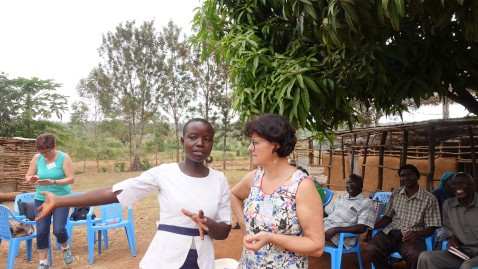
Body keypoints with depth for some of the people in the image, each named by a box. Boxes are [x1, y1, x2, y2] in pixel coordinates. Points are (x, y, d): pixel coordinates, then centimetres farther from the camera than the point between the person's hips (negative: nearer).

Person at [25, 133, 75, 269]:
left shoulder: (64, 157, -12)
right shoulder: (37, 158, -2)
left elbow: (71, 179, -15)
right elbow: (27, 176, 3)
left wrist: (53, 182, -29)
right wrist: (32, 179, -21)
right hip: (41, 199, 3)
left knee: (58, 229, -9)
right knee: (41, 231, 2)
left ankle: (65, 248, 24)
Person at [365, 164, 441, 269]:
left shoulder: (429, 199, 1)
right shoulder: (395, 193, 13)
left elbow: (431, 228, 0)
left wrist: (416, 234, -21)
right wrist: (372, 226, -2)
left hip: (412, 236, -3)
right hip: (391, 233, 3)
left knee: (416, 256, -37)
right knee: (371, 249, -28)